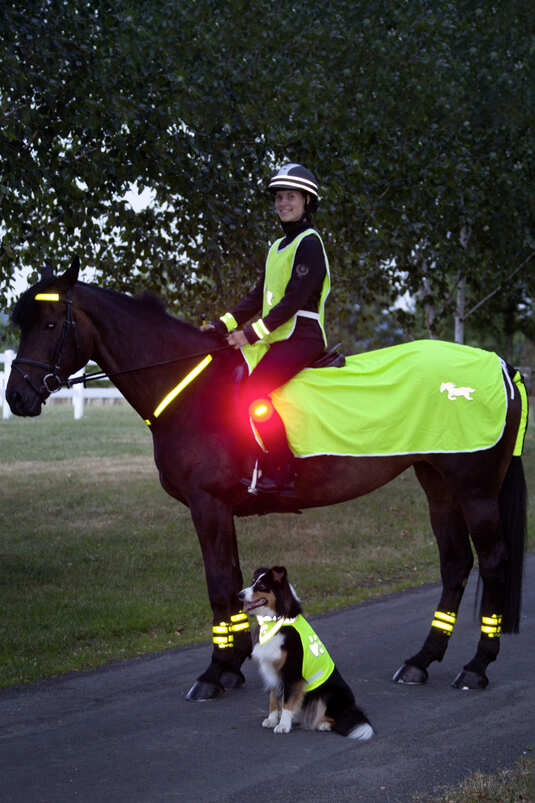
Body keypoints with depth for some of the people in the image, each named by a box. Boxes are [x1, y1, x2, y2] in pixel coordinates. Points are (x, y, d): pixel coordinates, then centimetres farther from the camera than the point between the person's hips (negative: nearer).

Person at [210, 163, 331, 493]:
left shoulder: (309, 244, -8)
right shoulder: (278, 247, 22)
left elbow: (293, 301, -17)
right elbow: (258, 297, 20)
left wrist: (252, 333, -20)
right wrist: (223, 325, 7)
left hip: (302, 338, -10)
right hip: (276, 339, 10)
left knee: (252, 391, -25)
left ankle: (282, 473, -22)